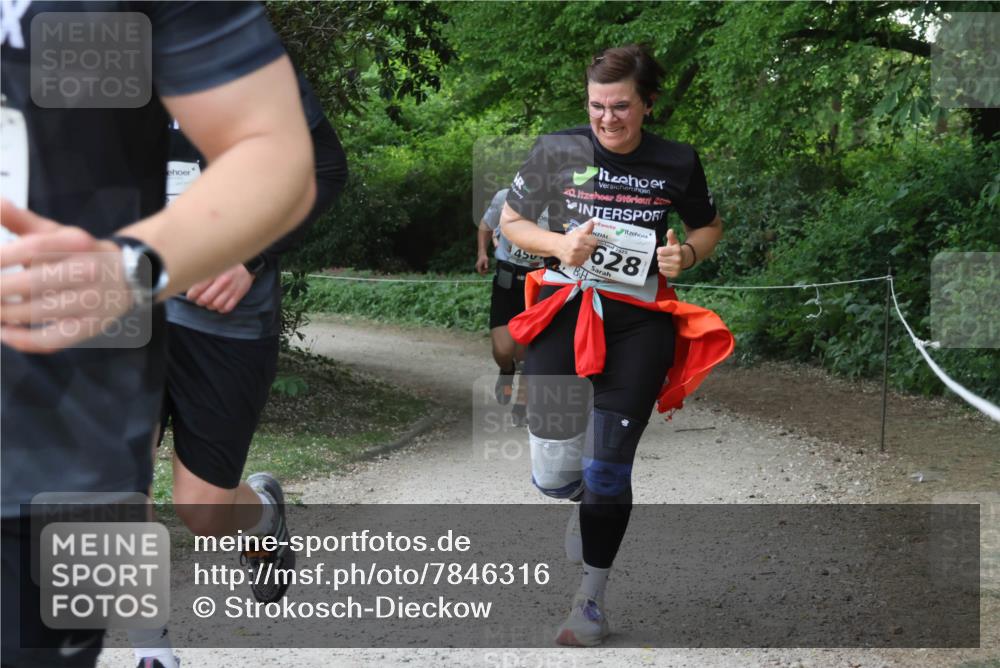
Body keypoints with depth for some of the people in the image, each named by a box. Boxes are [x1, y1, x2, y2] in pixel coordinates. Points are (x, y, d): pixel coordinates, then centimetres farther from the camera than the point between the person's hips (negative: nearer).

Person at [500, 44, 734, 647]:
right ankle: (580, 495, 39)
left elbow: (710, 227, 17)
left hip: (640, 318, 0)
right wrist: (558, 245, -10)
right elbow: (511, 221, 10)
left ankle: (593, 597, 16)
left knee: (606, 471, -6)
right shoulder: (557, 151, -1)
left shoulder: (678, 163, 1)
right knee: (554, 476, -2)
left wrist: (688, 253, -5)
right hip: (566, 304, 1)